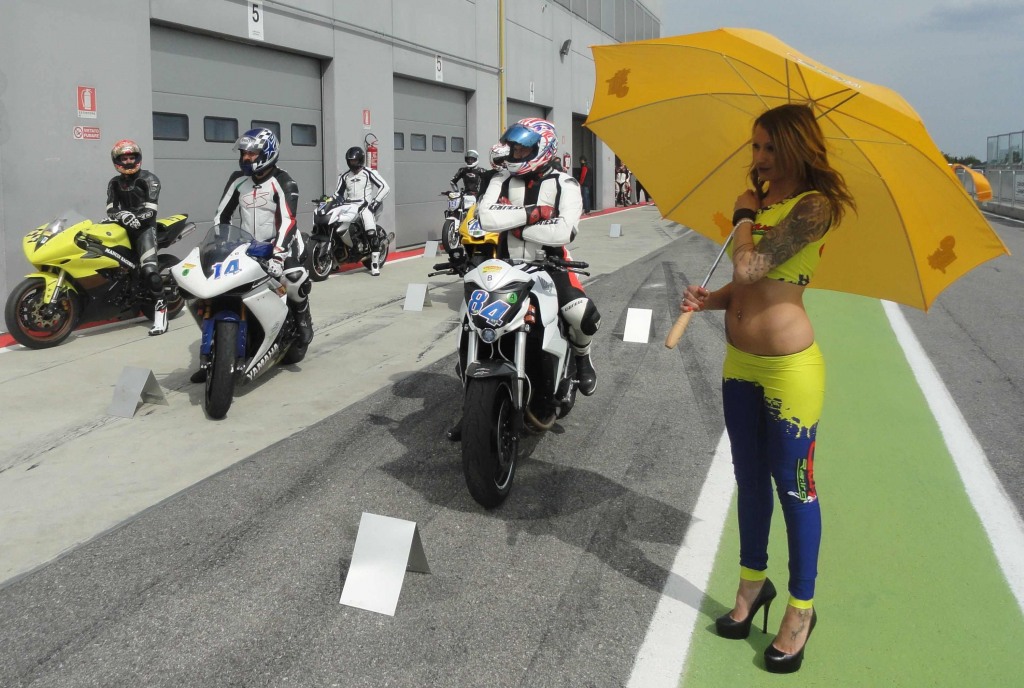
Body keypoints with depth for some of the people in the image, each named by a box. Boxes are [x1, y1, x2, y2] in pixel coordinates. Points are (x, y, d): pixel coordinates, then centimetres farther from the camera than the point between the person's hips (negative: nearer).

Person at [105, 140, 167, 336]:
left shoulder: (149, 179, -2)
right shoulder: (114, 183, 14)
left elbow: (150, 211, -13)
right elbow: (110, 211, 0)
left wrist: (133, 217, -28)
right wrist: (122, 216, -23)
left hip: (145, 227, -7)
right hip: (125, 229, 7)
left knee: (149, 270, -24)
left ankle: (160, 309, -23)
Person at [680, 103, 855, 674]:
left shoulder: (813, 206, -15)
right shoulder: (762, 201, 10)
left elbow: (749, 268, -25)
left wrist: (746, 216, -7)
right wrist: (710, 299, -4)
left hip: (789, 367, -8)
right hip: (740, 363, 8)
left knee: (792, 485, 4)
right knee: (750, 478, 18)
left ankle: (802, 607, 21)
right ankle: (754, 582, 37)